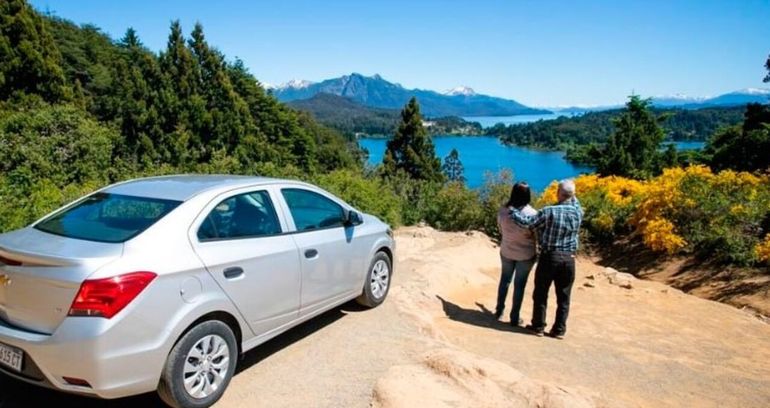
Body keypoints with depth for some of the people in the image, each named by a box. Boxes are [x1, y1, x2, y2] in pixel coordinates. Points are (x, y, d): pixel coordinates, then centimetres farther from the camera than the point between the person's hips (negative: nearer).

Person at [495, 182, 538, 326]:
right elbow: (536, 235, -10)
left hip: (506, 251, 3)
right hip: (525, 254, -3)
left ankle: (499, 311, 33)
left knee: (505, 280, 22)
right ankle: (514, 318, 18)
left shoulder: (503, 210, -12)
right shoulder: (532, 214, -21)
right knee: (519, 285, 9)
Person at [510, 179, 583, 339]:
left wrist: (512, 211, -2)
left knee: (541, 293, 11)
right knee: (563, 296, 12)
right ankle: (559, 330, 19)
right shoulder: (578, 212, -2)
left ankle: (538, 326, 19)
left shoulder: (549, 212, -16)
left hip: (549, 256, -3)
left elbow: (527, 222, -15)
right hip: (569, 258, 4)